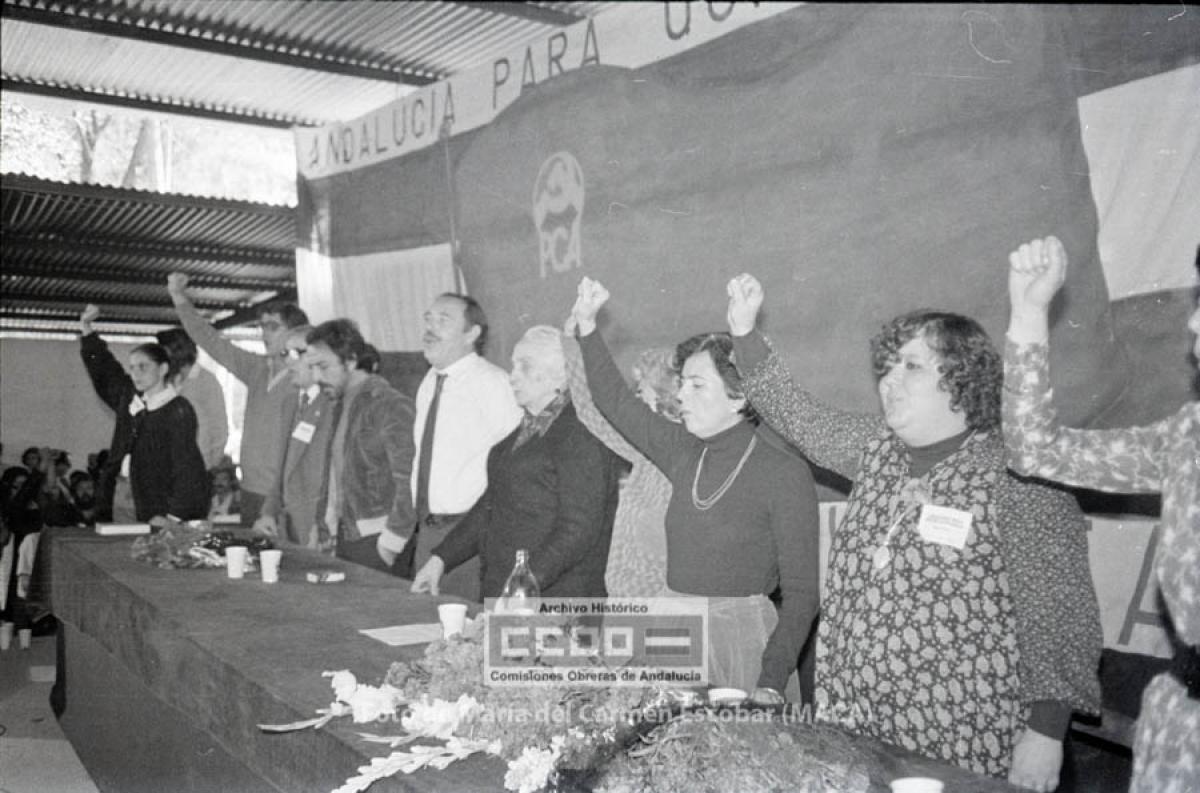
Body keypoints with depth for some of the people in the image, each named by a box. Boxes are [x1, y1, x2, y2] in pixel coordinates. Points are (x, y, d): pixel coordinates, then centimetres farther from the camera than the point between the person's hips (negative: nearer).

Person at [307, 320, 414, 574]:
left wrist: (390, 544, -15)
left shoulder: (391, 405, -11)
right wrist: (324, 522, 11)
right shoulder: (341, 405, 15)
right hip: (344, 539, 7)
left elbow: (408, 481, -16)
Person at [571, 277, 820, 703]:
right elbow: (617, 402, 15)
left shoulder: (785, 474, -13)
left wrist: (771, 684, -20)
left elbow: (801, 592, -13)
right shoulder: (685, 452, 3)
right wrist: (586, 326, 9)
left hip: (743, 635, -5)